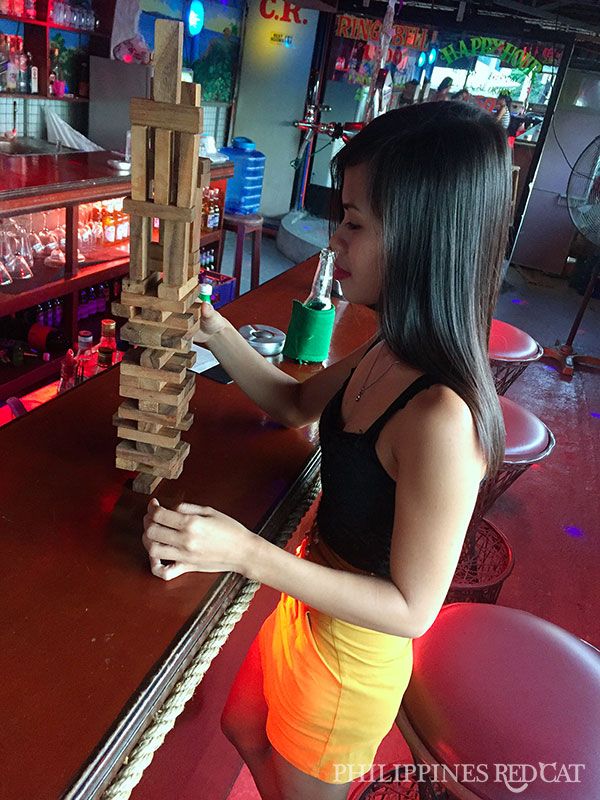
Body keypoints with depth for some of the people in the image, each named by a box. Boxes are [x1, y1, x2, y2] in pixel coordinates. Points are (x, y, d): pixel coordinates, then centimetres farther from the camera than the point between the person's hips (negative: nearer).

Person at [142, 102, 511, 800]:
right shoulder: (390, 351, -11)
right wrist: (216, 332, -6)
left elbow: (412, 608, -29)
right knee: (243, 730, 32)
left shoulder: (442, 418, -37)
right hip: (308, 602, 7)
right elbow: (296, 404, 6)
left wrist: (248, 554, -34)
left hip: (354, 650, -7)